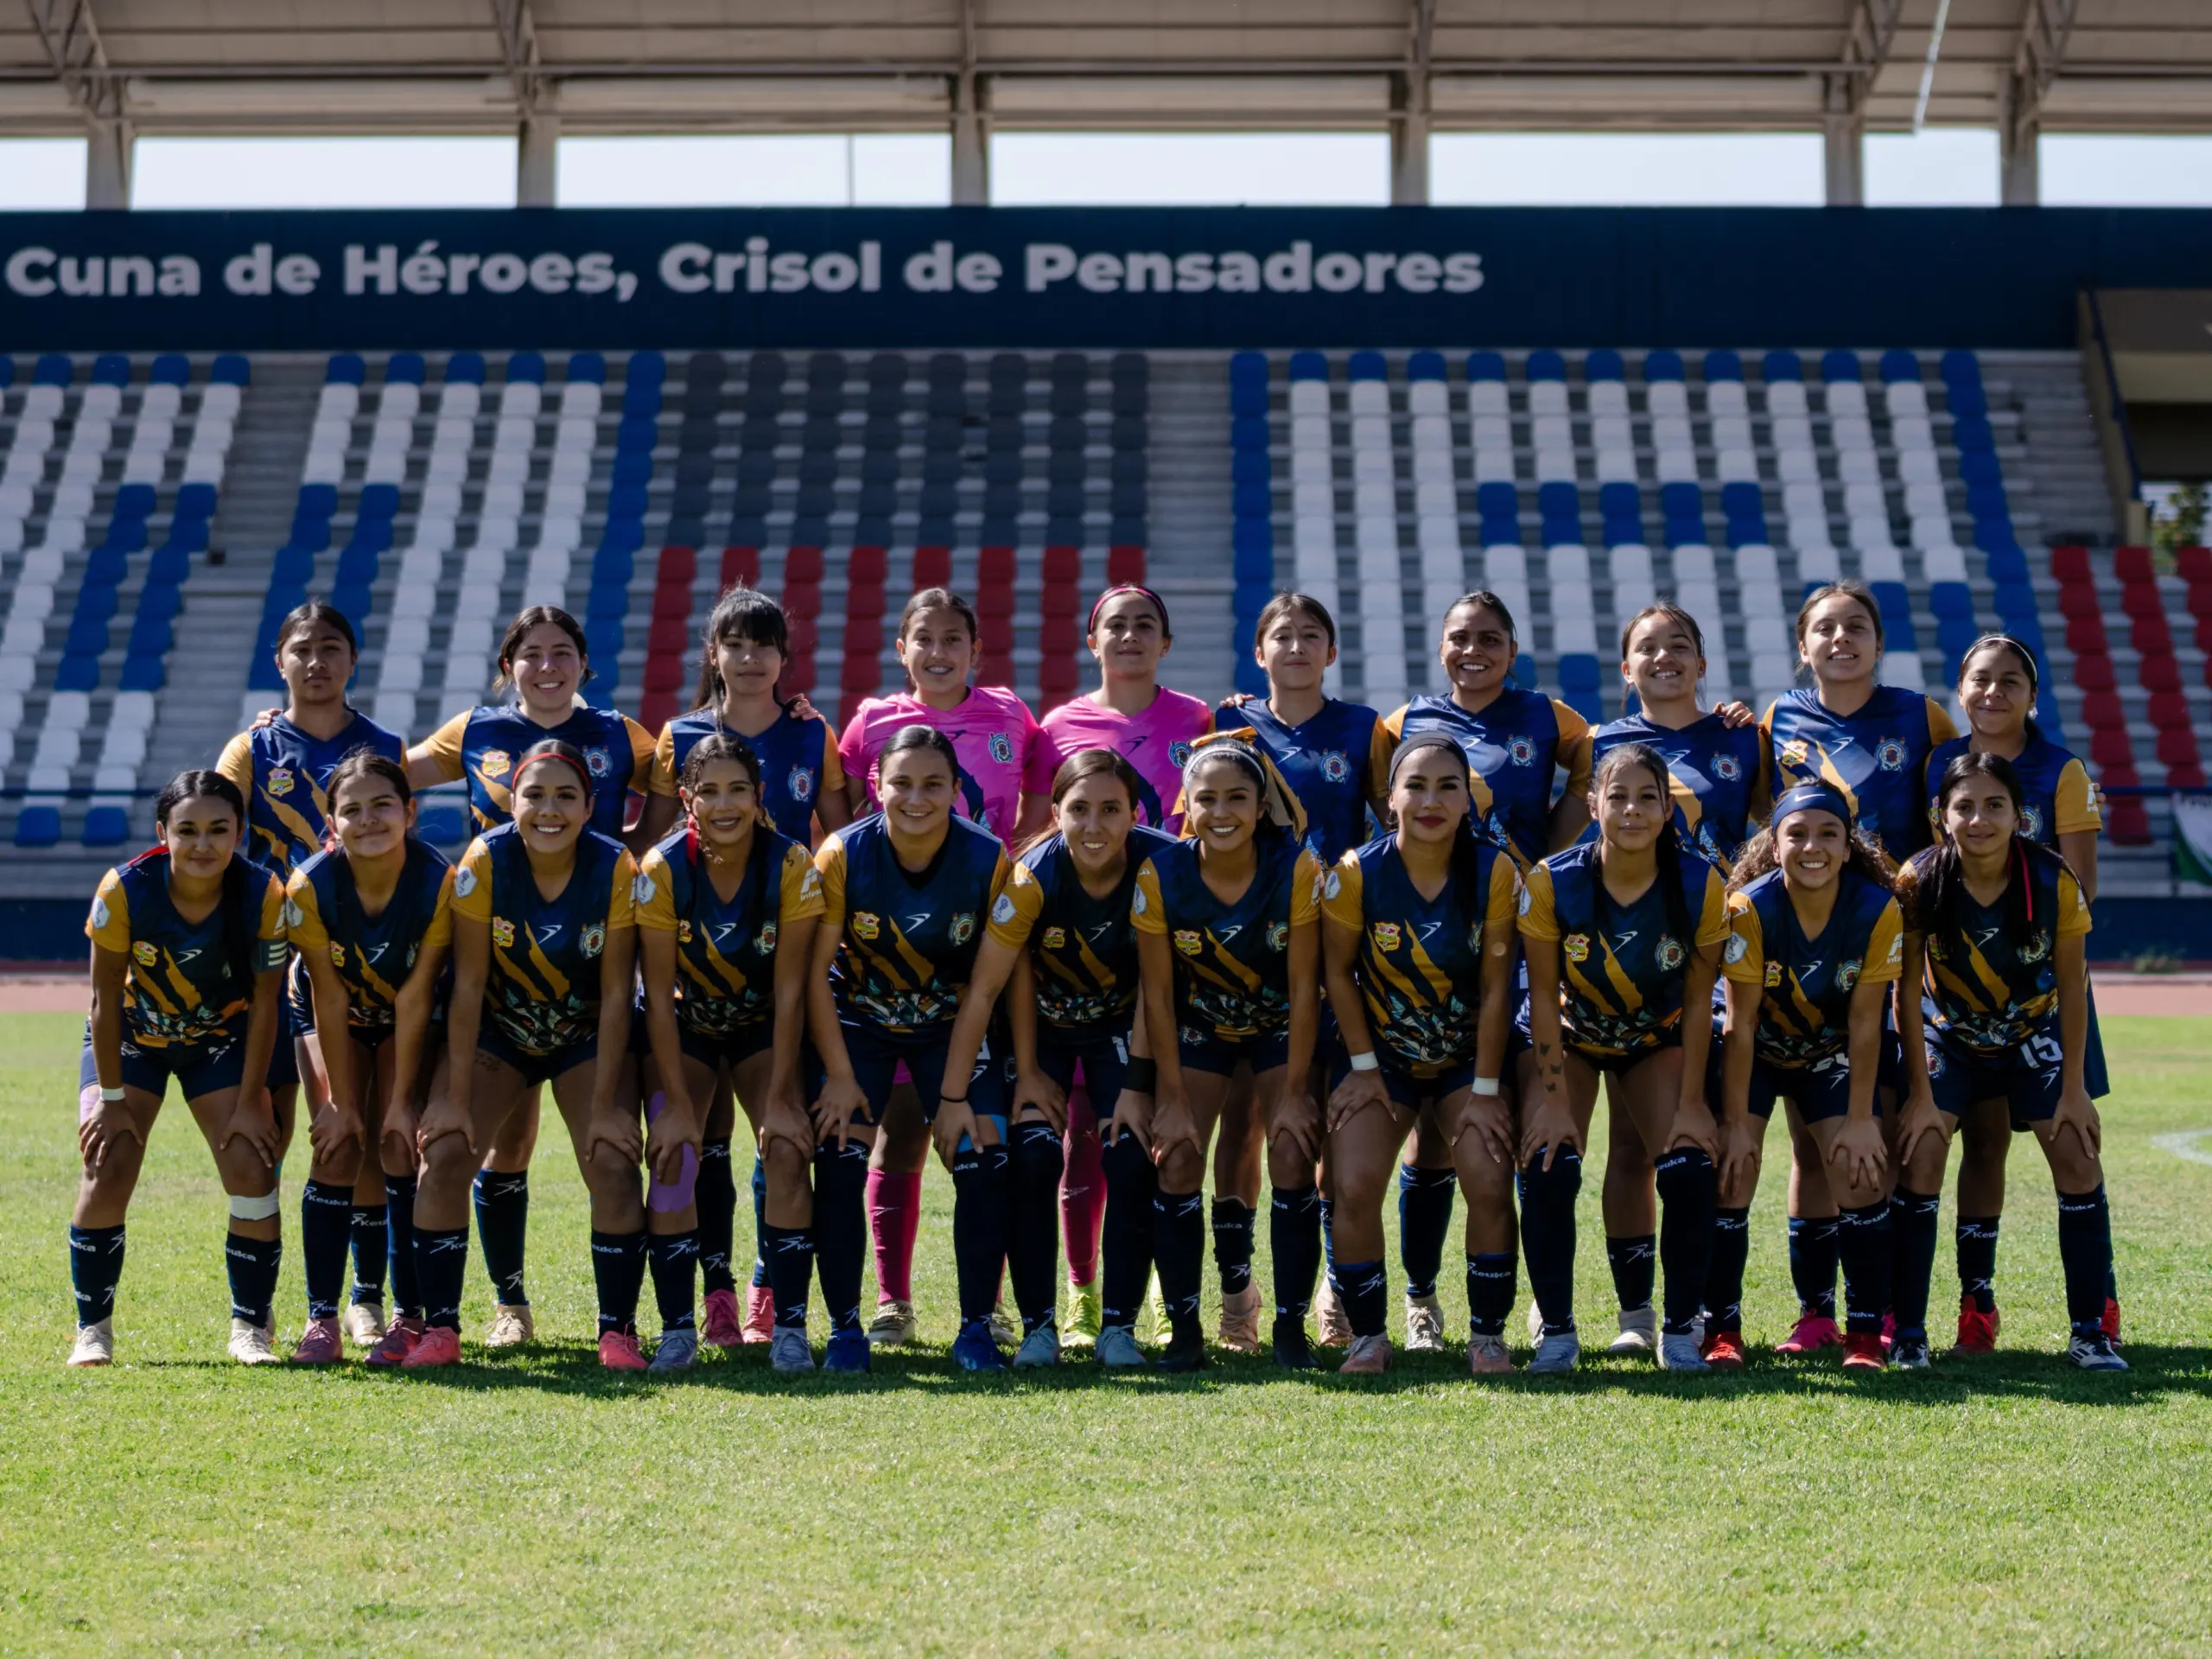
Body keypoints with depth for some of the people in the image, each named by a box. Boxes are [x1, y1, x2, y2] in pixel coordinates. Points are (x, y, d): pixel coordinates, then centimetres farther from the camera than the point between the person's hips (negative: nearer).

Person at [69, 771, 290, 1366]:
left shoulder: (264, 895, -26)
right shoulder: (124, 889, -29)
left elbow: (264, 1003, -15)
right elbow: (106, 999, -18)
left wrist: (249, 1102, -14)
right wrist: (112, 1096, -15)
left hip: (221, 1036, 1)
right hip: (131, 1034, -1)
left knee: (252, 1171, -12)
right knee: (107, 1172, -14)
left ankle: (250, 1327, 3)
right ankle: (92, 1328, 1)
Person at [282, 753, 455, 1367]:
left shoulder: (439, 883, -30)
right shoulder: (310, 887, -29)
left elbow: (414, 1000, -23)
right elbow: (330, 1001, -21)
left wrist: (401, 1099, -18)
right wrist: (340, 1100, -16)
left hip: (409, 1019, 0)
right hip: (334, 1016, 0)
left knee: (399, 1147, -12)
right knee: (338, 1146, -12)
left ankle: (409, 1316, -5)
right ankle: (321, 1319, -9)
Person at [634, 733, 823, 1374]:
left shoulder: (792, 866, -23)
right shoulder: (661, 869, -23)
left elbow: (790, 990, -18)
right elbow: (658, 995, -18)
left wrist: (780, 1098, -19)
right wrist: (676, 1103, -20)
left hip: (763, 1027, 0)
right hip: (682, 1027, 0)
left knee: (786, 1152, -17)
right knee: (674, 1158, -17)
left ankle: (789, 1327, -11)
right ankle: (676, 1329, -7)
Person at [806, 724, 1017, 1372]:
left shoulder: (988, 859, -18)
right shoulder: (842, 855, -20)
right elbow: (816, 968, -14)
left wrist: (956, 1091, -14)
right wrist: (839, 1075, -16)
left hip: (952, 1025, 1)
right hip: (857, 1021, -1)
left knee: (984, 1159, -13)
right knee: (840, 1161, -14)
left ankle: (976, 1329, 0)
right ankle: (845, 1329, -1)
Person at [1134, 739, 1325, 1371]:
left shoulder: (1297, 870, -25)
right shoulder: (1159, 876, -23)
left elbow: (1303, 987, -18)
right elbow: (1157, 993, -15)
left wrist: (1294, 1093, -17)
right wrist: (1173, 1098, -16)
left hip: (1279, 1027, -1)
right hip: (1197, 1028, 1)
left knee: (1293, 1158, -13)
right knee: (1177, 1159, -11)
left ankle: (1291, 1326, -1)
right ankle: (1184, 1330, -2)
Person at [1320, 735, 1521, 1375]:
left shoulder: (1495, 872, -17)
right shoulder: (1357, 872, -18)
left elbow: (1495, 987, -12)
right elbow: (1339, 973, -6)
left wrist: (1484, 1090, -10)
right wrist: (1363, 1067, -7)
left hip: (1468, 1056, 0)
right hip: (1381, 1056, 0)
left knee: (1490, 1185, -15)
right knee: (1354, 1189, -15)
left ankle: (1488, 1335, 3)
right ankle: (1368, 1338, 2)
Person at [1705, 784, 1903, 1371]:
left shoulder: (1877, 911, -23)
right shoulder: (1749, 908, -27)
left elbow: (1864, 1024, -16)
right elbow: (1740, 1024, -23)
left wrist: (1861, 1120, -15)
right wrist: (1736, 1124, -21)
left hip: (1831, 1053, 1)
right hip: (1757, 1052, -1)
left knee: (1860, 1170, -12)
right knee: (1732, 1169, -14)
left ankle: (1866, 1334, -2)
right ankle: (1722, 1332, -3)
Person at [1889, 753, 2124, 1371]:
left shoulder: (2054, 880, -24)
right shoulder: (1918, 882, -25)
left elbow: (2072, 986, -12)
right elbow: (1908, 993, -16)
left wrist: (2074, 1088, -9)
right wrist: (1921, 1094, -16)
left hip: (2033, 1036, 1)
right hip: (1946, 1037, -1)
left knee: (2079, 1162, -9)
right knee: (1919, 1160, -15)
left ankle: (2089, 1333, 1)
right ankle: (1908, 1333, -6)